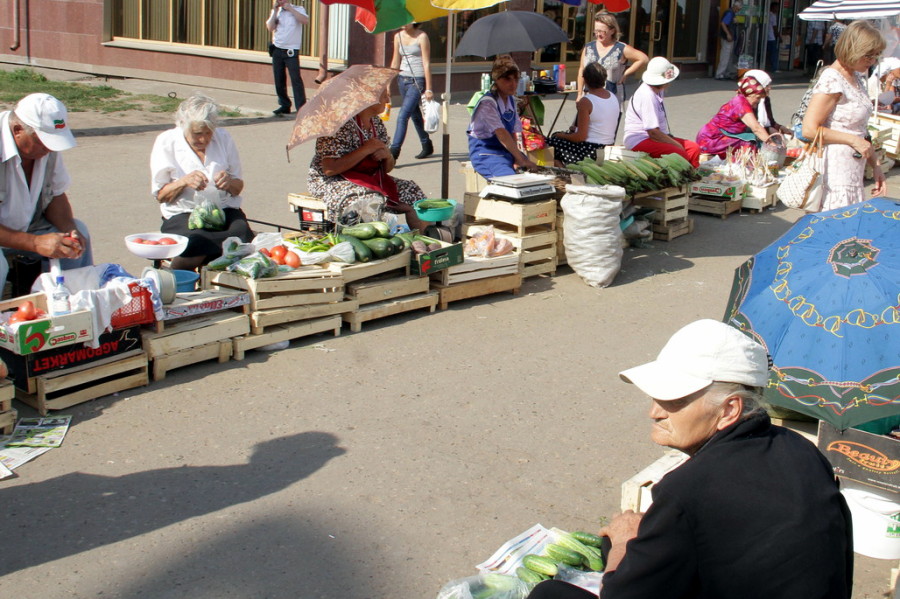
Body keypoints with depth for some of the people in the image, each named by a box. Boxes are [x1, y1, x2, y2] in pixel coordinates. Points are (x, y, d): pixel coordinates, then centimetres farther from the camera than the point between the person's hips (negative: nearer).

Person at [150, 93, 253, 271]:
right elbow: (160, 195, 1)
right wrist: (184, 181, -18)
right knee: (195, 240, -37)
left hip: (225, 210, 3)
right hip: (183, 214, -2)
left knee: (242, 232, -32)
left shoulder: (223, 138, 8)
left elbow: (238, 187, 13)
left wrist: (229, 183, -11)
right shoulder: (166, 143, 1)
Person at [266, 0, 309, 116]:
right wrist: (275, 11, -4)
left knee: (296, 78, -11)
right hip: (277, 49, 5)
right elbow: (270, 27, 0)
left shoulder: (298, 9, 2)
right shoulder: (276, 11, 12)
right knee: (279, 79, 6)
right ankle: (284, 105, 17)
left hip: (291, 51, -5)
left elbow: (305, 20, -19)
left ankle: (301, 108, -11)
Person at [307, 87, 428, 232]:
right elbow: (330, 169, -27)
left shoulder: (377, 123, 6)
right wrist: (365, 150, -23)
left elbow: (387, 168, 13)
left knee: (412, 192, -6)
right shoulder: (341, 124, -19)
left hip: (369, 178, 8)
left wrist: (387, 156, -12)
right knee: (369, 200, -36)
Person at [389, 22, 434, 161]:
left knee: (403, 116, -15)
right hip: (403, 79, 7)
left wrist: (428, 89, -11)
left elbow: (426, 64, -9)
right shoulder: (398, 36, 9)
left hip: (417, 81, -7)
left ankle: (394, 151, -16)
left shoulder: (421, 37, -8)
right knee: (415, 115, 16)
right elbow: (395, 62, 14)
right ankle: (427, 146, 31)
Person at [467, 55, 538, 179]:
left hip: (506, 150, 8)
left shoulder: (511, 100, 9)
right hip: (484, 152, -8)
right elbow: (502, 134, -27)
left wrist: (516, 160, -12)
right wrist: (521, 160, -33)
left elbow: (513, 133, 4)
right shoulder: (487, 103, -17)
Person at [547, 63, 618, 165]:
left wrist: (562, 135, -2)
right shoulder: (613, 97, 5)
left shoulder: (586, 101, -19)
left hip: (590, 152, -8)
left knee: (551, 143, 10)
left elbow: (581, 137, -20)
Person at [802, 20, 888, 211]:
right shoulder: (832, 80, -14)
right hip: (836, 177, -9)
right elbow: (809, 129, -20)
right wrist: (853, 141, -16)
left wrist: (875, 164, 18)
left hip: (854, 173, 9)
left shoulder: (857, 79, 15)